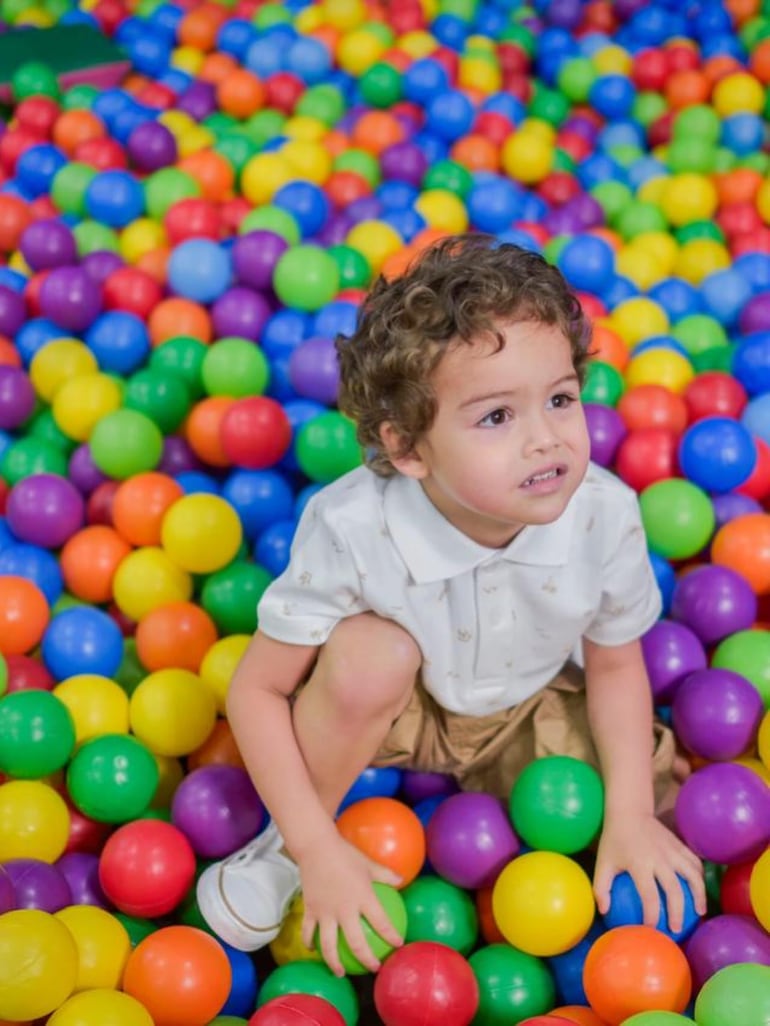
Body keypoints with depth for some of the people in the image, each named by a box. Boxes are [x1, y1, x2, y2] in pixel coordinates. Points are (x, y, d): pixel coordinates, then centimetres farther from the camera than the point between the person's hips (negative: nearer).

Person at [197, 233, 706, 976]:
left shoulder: (605, 515, -29)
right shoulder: (352, 529, -35)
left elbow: (615, 665, -9)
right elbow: (258, 689, -24)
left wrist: (630, 815, -14)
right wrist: (317, 849, -27)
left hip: (529, 713, 3)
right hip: (391, 705, -3)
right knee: (370, 651, -36)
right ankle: (286, 849, -10)